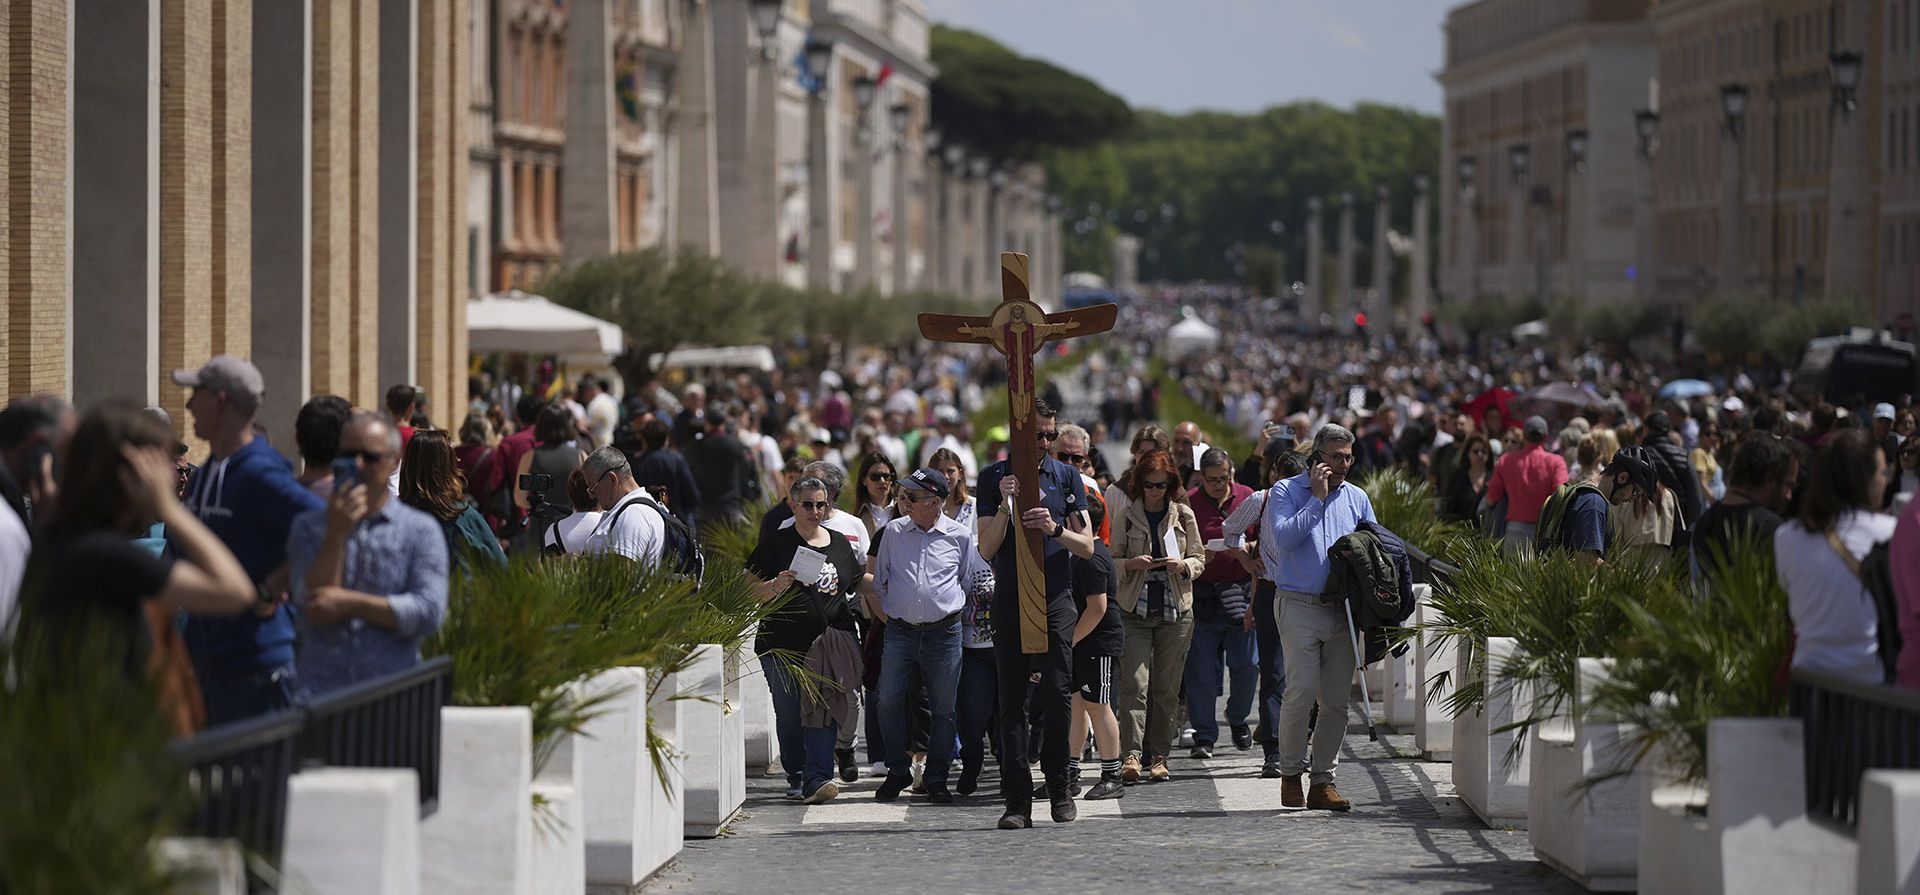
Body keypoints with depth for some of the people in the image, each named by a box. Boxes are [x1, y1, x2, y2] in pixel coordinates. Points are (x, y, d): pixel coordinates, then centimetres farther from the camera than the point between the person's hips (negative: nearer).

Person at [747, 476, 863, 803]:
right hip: (784, 644, -2)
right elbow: (752, 592, 0)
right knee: (790, 715, 2)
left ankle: (817, 779, -17)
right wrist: (776, 586, -19)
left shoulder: (840, 543, 14)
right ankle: (797, 777, 14)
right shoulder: (775, 543, 3)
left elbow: (857, 586, 24)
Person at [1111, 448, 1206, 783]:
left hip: (1175, 610, 1)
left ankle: (1158, 756, 9)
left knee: (1166, 687, 3)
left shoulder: (1183, 515, 6)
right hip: (1134, 610, -1)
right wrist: (1132, 564, -15)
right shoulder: (1126, 515, 3)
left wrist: (1183, 565, -11)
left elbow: (1199, 560, 11)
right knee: (1134, 683, -12)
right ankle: (1132, 755, -17)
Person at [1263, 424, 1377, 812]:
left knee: (1336, 700, 2)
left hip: (1343, 611, 4)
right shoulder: (1287, 491, 2)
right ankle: (1291, 774, 1)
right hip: (1300, 605, -4)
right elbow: (1284, 537, -13)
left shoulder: (1356, 498, 14)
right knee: (1302, 691, -13)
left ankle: (1323, 780, 8)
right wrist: (1317, 499, -12)